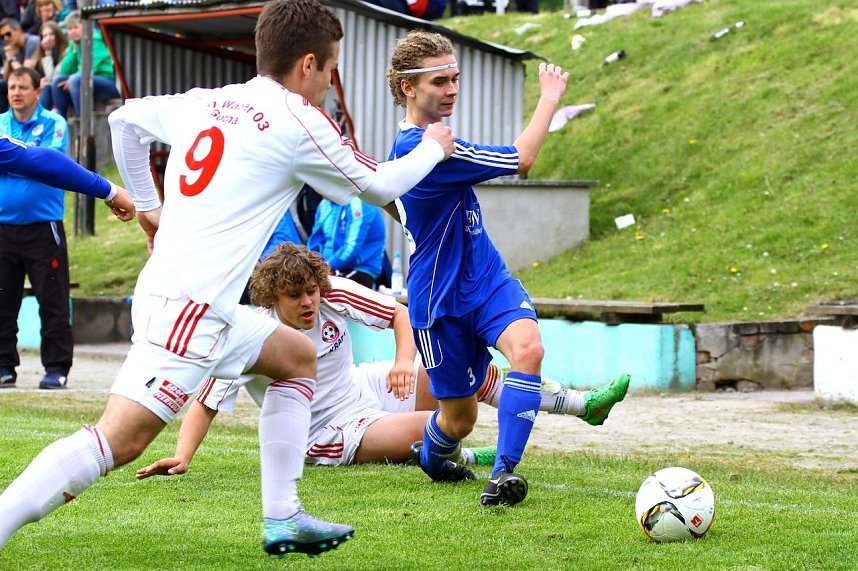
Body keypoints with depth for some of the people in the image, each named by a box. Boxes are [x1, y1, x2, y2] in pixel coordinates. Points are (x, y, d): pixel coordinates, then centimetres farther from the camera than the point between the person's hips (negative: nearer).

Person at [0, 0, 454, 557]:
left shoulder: (203, 102, 13)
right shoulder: (300, 121, -6)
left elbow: (125, 119, 31)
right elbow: (379, 186, 8)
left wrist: (147, 204, 37)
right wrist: (433, 148, 26)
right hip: (192, 307, -9)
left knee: (298, 356, 24)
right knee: (120, 438, -18)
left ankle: (282, 519, 20)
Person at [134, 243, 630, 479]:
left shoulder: (334, 294, -14)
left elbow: (400, 312, -1)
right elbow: (207, 402, -26)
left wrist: (406, 360, -18)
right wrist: (182, 458, -38)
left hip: (365, 387, 6)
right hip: (330, 436, -6)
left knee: (474, 371, 0)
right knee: (437, 428, -31)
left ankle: (581, 403, 16)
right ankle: (461, 458, 5)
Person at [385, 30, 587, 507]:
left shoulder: (411, 144, 8)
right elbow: (521, 161, -20)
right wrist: (549, 98, -9)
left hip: (487, 280, 8)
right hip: (440, 300, -8)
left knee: (527, 346, -25)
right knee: (460, 417, 8)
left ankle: (505, 470, -27)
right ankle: (430, 457, 45)